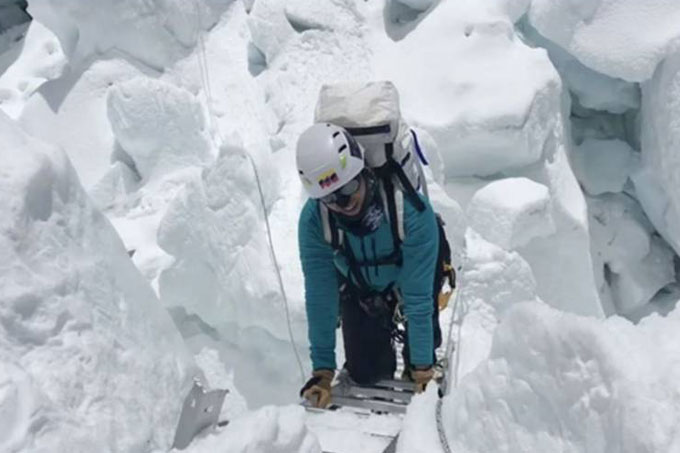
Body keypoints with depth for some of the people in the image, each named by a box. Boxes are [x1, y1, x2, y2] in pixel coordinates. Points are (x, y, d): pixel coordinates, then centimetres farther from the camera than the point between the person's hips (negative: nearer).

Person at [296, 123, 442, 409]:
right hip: (359, 286, 2)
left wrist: (421, 366, -31)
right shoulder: (313, 219, -33)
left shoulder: (411, 209, -41)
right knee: (363, 373, -1)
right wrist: (323, 368, -23)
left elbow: (417, 295, -36)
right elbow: (319, 296, -25)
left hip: (411, 275, -1)